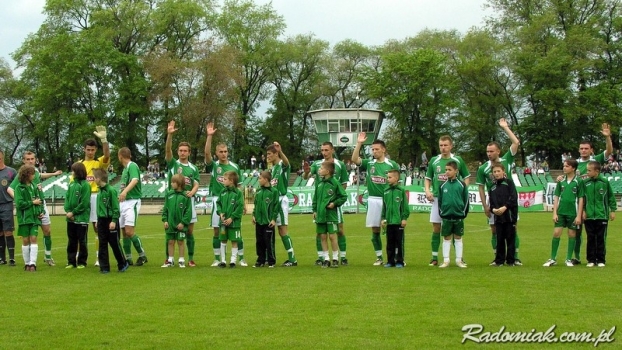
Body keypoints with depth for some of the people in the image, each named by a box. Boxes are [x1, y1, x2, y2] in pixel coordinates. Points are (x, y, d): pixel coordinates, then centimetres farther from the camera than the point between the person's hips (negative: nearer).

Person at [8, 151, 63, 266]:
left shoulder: (36, 170, 6)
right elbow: (10, 189, -19)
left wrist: (53, 174, 36)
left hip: (41, 204, 6)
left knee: (47, 231, 8)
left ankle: (48, 256, 22)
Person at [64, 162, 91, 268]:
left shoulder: (85, 185, -10)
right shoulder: (71, 184, 10)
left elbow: (84, 203, -15)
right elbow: (67, 198, 8)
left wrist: (73, 212, -13)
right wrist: (67, 211, -7)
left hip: (81, 218, -6)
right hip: (70, 218, 6)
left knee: (82, 241, 3)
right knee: (71, 241, 11)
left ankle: (82, 262, 10)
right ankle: (71, 262, 17)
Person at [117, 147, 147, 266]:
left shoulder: (132, 166, -10)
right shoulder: (125, 168, 18)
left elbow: (135, 180, -29)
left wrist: (125, 191, -43)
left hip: (132, 201, -9)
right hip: (123, 202, 9)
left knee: (130, 231, -16)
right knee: (124, 232, 7)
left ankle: (142, 255, -4)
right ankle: (128, 259, 12)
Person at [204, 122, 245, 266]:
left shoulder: (234, 167, 6)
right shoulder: (213, 165, 2)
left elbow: (239, 186, 10)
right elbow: (207, 153, -15)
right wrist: (209, 136, -24)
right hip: (217, 200, 0)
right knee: (217, 231, 4)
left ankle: (241, 258, 8)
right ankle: (217, 259, 12)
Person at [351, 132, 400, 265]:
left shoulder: (391, 164, -1)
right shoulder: (369, 163, 6)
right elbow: (354, 159, -7)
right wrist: (359, 144, -15)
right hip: (373, 200, 3)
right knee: (375, 230, 6)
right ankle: (379, 257, 15)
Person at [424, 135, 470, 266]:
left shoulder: (458, 160, 2)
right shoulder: (434, 161, 6)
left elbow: (466, 177, 9)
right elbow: (428, 178, 14)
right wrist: (427, 190, -3)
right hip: (437, 198, 1)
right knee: (436, 229, 2)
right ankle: (434, 258, 8)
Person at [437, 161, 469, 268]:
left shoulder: (462, 185, -2)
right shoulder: (443, 185, 3)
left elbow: (466, 200, 2)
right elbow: (440, 200, 10)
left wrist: (464, 213, 0)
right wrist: (441, 213, 4)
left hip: (459, 216, -1)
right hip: (446, 216, 1)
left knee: (458, 238, 7)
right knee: (446, 238, 6)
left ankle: (459, 260, 14)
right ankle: (446, 260, 11)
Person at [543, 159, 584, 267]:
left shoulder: (579, 181, -3)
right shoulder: (561, 181, 5)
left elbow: (581, 199, -3)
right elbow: (556, 197, 8)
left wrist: (579, 215, -6)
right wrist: (554, 213, 2)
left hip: (573, 213, -2)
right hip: (561, 212, 2)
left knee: (572, 235, 5)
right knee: (556, 233, -2)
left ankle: (569, 259, 14)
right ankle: (552, 259, 4)